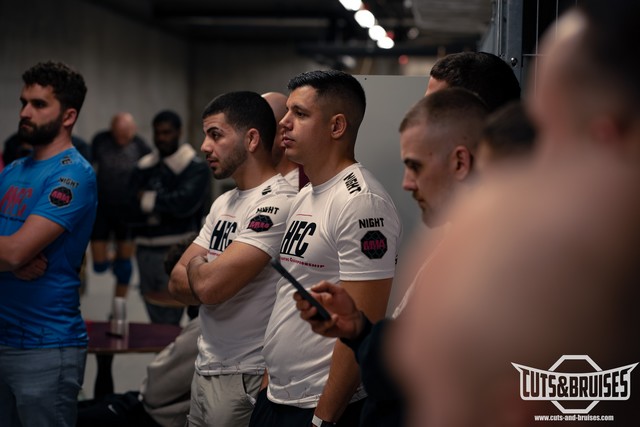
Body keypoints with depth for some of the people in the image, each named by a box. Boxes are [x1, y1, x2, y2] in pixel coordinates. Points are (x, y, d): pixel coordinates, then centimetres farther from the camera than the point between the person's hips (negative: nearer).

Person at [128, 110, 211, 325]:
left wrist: (149, 200, -6)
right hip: (146, 249, 6)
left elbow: (185, 202, -18)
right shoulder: (144, 167, 12)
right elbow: (132, 210, 3)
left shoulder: (196, 167, -3)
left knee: (168, 322, -10)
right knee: (155, 318, 11)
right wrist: (165, 208, -11)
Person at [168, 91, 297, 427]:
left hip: (245, 377, -8)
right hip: (206, 369, 8)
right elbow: (177, 282, 9)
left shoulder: (277, 203, -18)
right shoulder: (223, 203, 12)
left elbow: (209, 285, -24)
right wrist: (207, 273, -11)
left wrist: (197, 266, -2)